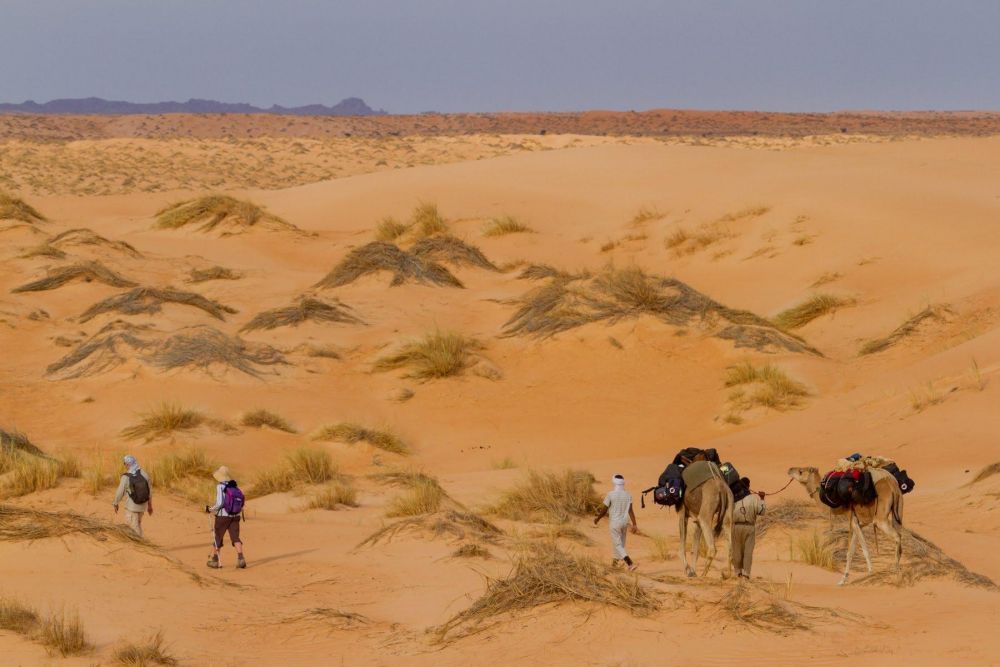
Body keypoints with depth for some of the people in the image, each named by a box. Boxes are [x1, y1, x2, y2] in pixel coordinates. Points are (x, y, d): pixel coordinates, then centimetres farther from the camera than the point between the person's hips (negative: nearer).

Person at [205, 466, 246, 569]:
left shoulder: (220, 487, -12)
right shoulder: (235, 486, 6)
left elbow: (220, 503, -18)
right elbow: (241, 501, 6)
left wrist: (211, 509, -5)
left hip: (223, 516, -4)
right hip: (235, 516, 4)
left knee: (218, 537, 12)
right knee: (235, 537, 1)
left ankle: (214, 560, 22)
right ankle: (240, 558, -18)